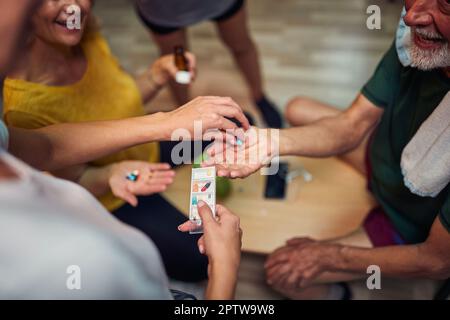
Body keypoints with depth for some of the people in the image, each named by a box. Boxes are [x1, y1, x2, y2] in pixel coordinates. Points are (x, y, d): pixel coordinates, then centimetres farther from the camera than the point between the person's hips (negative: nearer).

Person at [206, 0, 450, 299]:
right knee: (298, 110, 10)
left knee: (283, 272, -7)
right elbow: (351, 125, -12)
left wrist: (328, 257, -18)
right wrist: (273, 141, -32)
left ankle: (333, 294, 28)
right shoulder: (416, 34, -25)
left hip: (414, 227, -5)